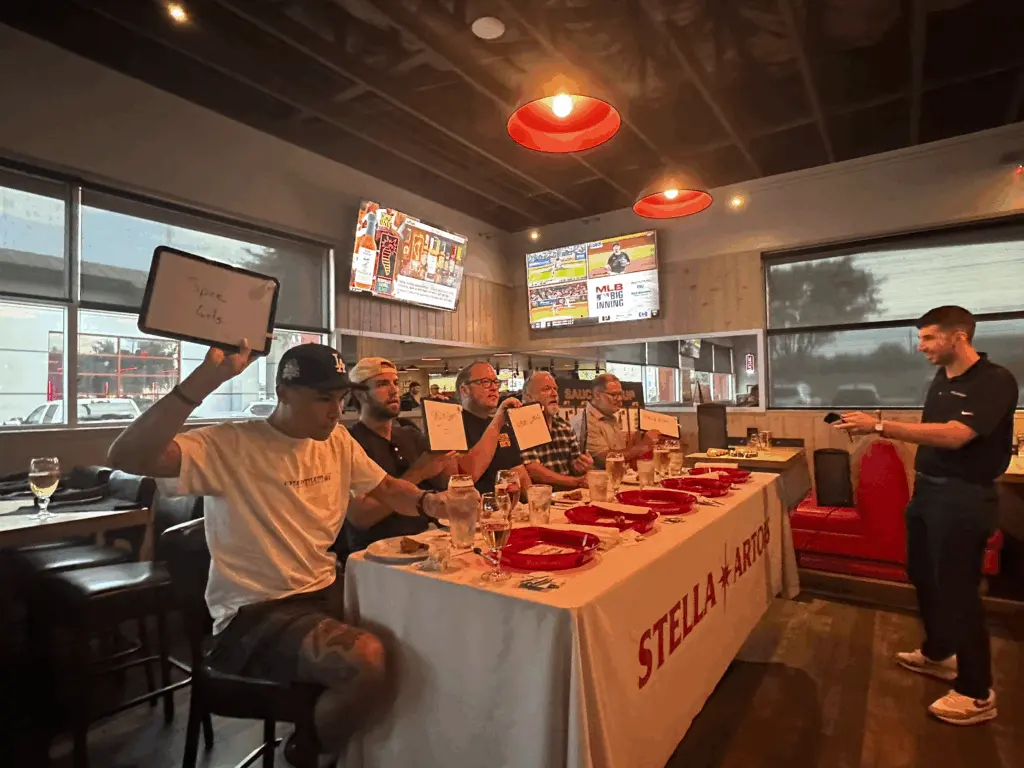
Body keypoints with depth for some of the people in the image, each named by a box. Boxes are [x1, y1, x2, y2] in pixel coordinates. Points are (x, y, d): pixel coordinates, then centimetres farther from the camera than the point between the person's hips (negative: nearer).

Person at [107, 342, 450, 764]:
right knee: (366, 662, -30)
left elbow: (388, 490, 14)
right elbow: (127, 457, -28)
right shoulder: (231, 444, -16)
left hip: (323, 593, 7)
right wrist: (205, 379, -37)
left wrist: (427, 501, -8)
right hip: (254, 613, -7)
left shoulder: (338, 441, 4)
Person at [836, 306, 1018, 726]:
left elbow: (954, 436, -31)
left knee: (957, 589, 0)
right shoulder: (941, 378, 9)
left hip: (964, 497, -8)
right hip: (927, 489, 9)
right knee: (923, 576, 19)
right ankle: (938, 653, 38)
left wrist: (879, 425, -34)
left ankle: (977, 692, 16)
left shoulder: (995, 381, -18)